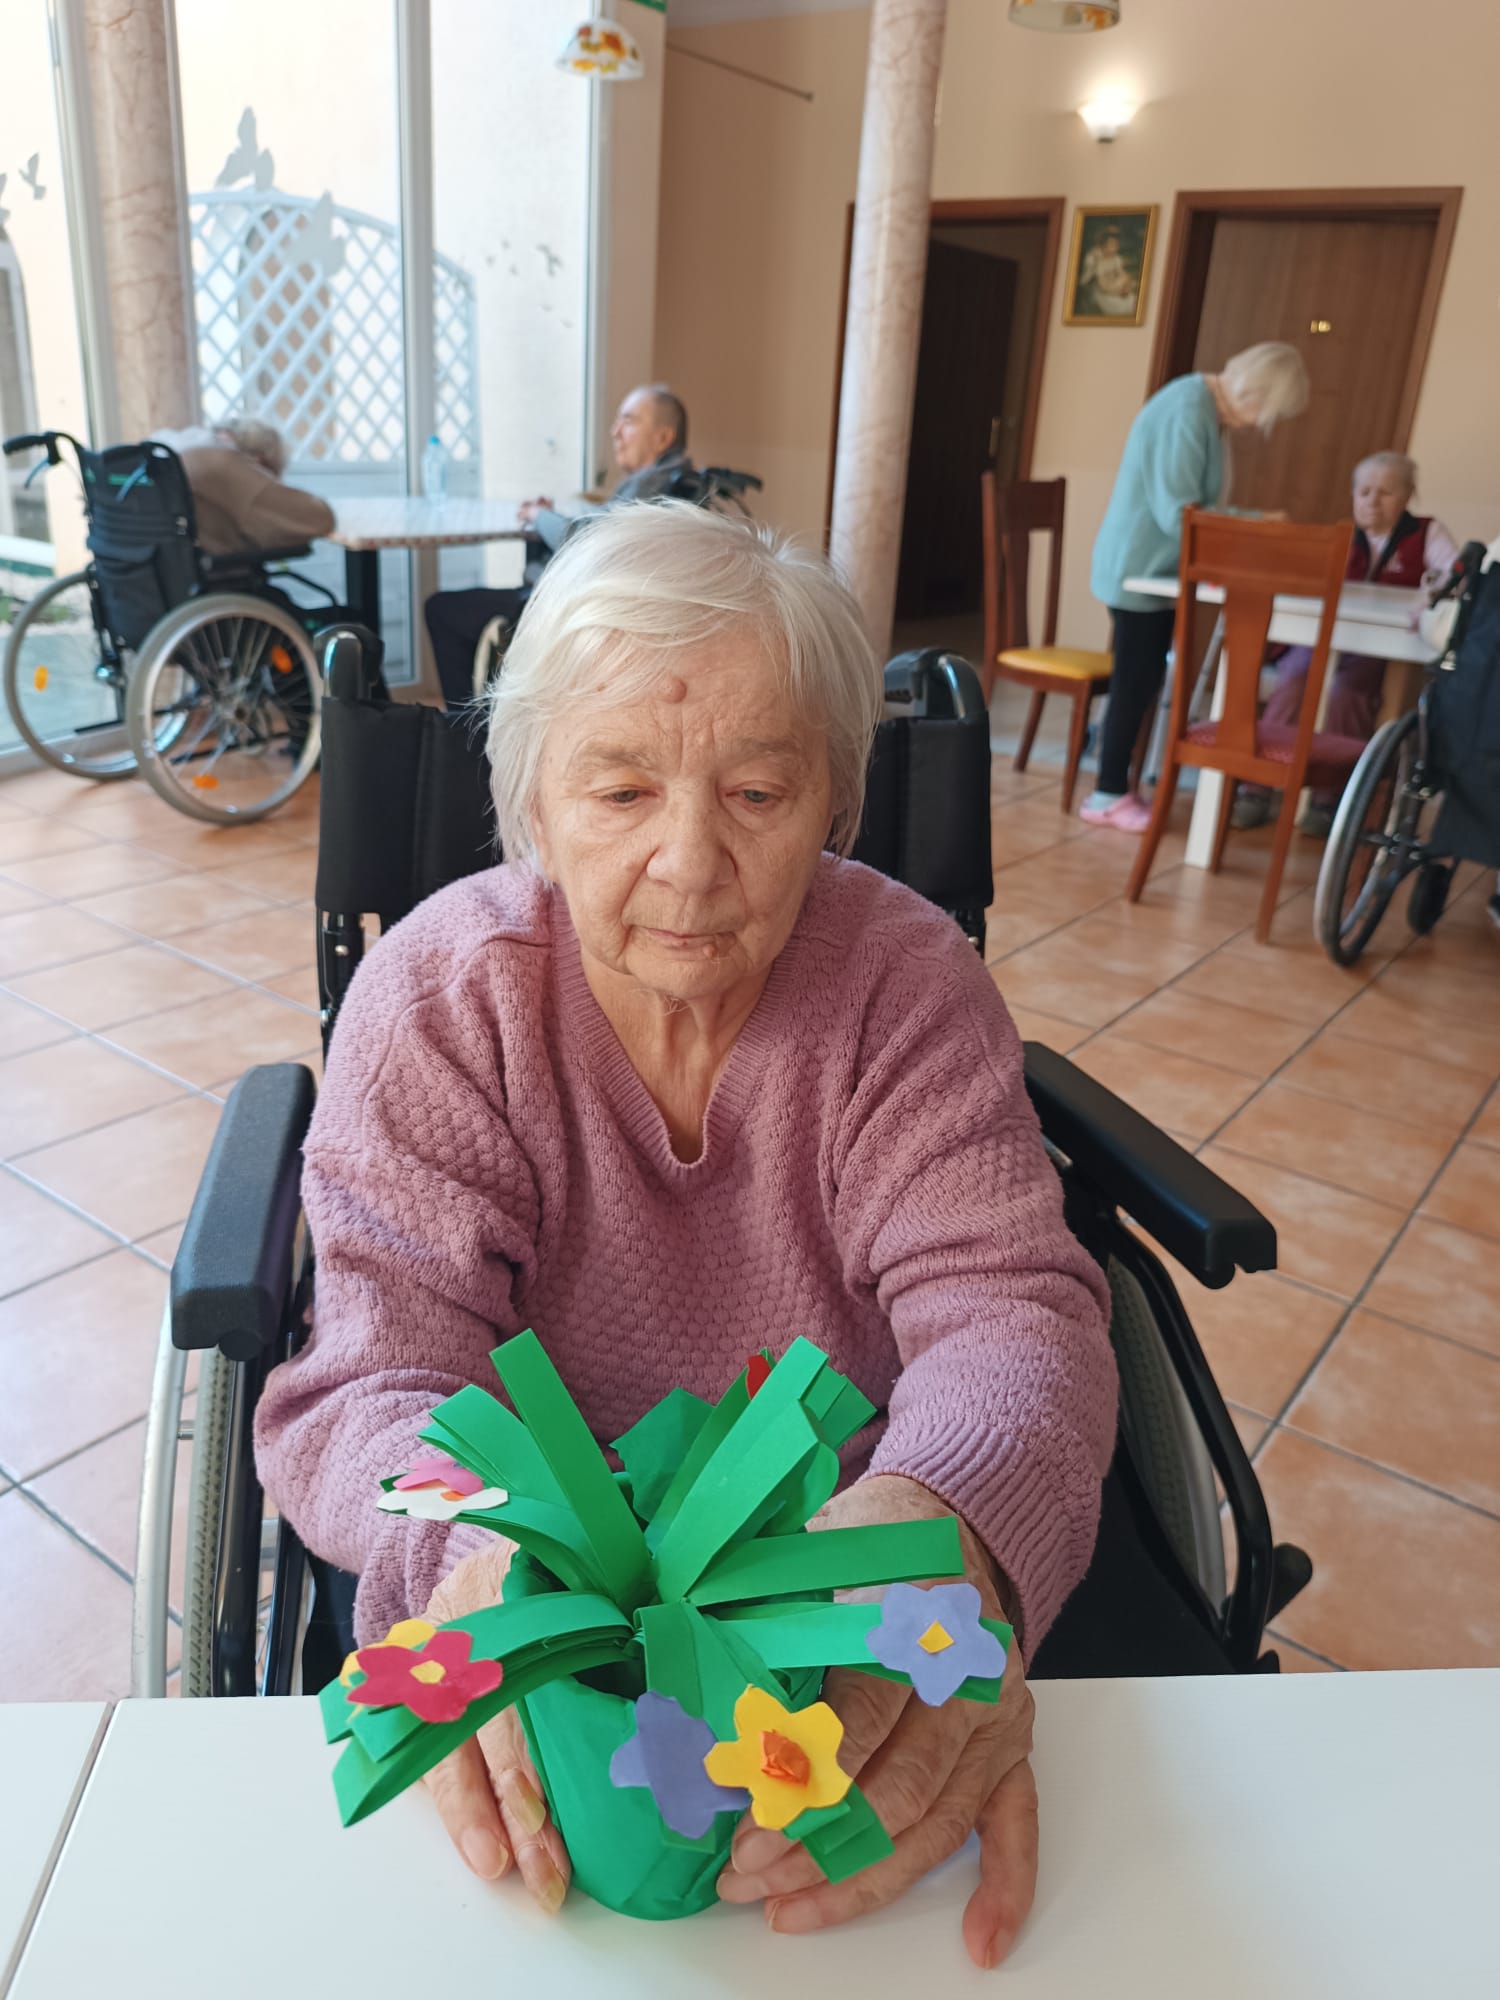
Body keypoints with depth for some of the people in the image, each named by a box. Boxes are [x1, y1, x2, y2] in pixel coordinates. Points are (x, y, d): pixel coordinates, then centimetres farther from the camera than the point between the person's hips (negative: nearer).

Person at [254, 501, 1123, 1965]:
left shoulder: (909, 977, -9)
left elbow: (1004, 1306, -17)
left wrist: (948, 1526, -40)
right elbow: (378, 1378, -18)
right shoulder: (436, 994, -12)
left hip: (857, 1548, 2)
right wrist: (483, 1543, -41)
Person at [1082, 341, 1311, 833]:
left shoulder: (1212, 411, 9)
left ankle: (1114, 786, 18)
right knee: (1135, 685, -3)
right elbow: (1178, 512, -24)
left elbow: (1195, 503, 11)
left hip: (1156, 569, 9)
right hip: (1140, 569, -9)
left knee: (1143, 683, 11)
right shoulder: (1188, 413, -21)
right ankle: (1109, 796, 6)